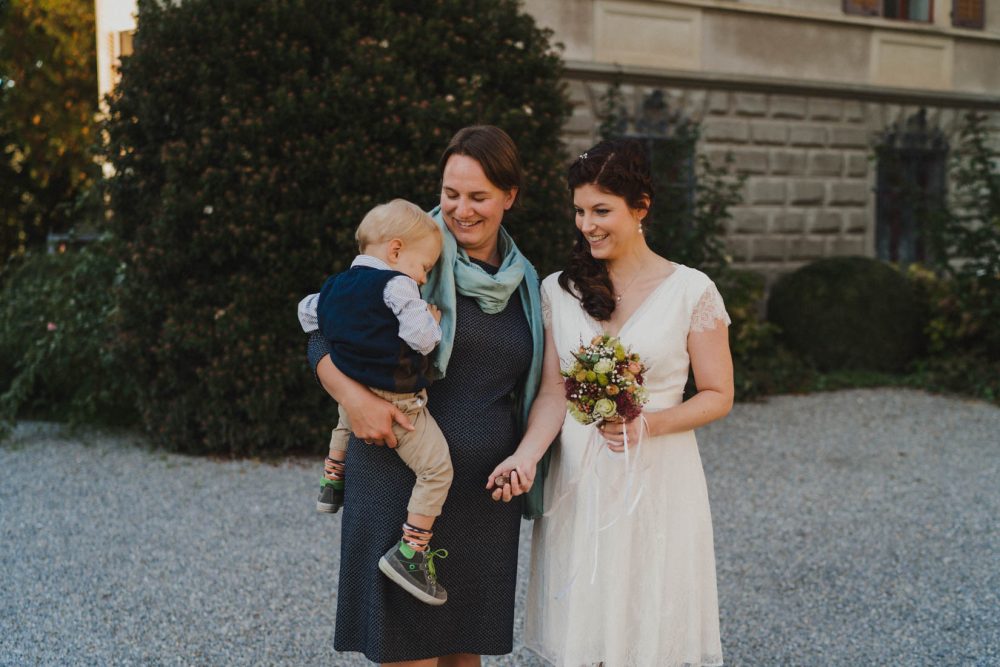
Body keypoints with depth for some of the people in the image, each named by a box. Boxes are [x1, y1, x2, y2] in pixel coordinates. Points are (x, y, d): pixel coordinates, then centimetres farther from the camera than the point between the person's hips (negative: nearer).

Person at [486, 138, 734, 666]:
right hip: (577, 483, 2)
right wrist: (527, 454, -17)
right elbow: (553, 392, 0)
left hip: (657, 482, -2)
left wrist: (648, 424, -16)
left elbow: (718, 396, 0)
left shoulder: (691, 291, -3)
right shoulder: (559, 290, 5)